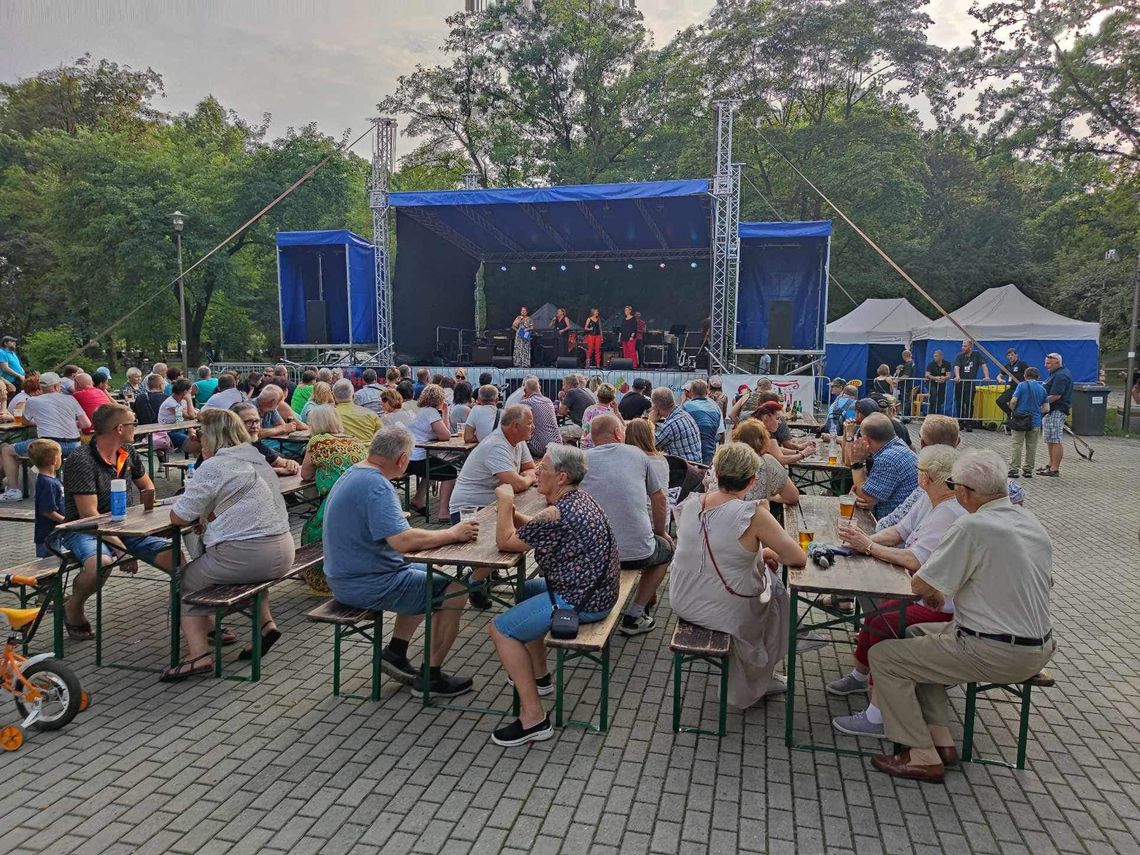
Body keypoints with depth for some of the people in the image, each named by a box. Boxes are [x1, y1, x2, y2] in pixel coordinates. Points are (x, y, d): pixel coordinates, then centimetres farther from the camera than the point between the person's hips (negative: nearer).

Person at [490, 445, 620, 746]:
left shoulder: (558, 514, -24)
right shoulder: (579, 499, 7)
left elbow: (505, 542, -15)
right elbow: (537, 528, 17)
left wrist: (505, 500, -4)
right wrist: (511, 514, 2)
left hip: (579, 602, -10)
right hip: (595, 591, 10)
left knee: (501, 629, -6)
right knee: (524, 591, 28)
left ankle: (533, 718, -4)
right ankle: (539, 675, 37)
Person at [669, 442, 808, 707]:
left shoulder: (690, 503, -5)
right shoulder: (754, 515, -22)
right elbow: (799, 558, -14)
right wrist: (771, 553, 5)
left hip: (683, 604, 5)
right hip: (727, 613, -5)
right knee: (777, 594, 26)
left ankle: (761, 679, 46)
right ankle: (748, 689, 43)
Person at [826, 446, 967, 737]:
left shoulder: (951, 513, -24)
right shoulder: (929, 499, 7)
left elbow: (914, 560, -28)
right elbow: (899, 531, 8)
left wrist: (869, 546, -18)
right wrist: (866, 539, -10)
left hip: (943, 605, -10)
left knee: (881, 623, -22)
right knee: (874, 610, 13)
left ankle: (878, 718, -12)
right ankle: (860, 677, 36)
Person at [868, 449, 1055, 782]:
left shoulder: (972, 527, -22)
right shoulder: (1031, 521, 5)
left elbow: (920, 585, -18)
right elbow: (1047, 579, 22)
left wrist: (935, 593, 8)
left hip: (993, 654, -9)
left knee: (883, 656, -1)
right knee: (917, 634, 23)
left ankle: (922, 757, 5)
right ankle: (940, 739, 22)